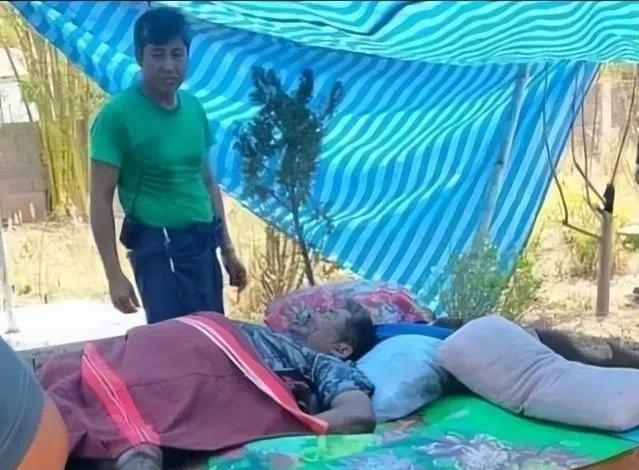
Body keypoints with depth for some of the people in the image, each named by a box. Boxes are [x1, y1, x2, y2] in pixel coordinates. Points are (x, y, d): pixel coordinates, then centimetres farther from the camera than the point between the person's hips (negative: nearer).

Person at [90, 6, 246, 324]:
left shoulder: (194, 108, 8)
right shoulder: (118, 114, -10)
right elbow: (101, 200, -10)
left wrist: (227, 250, 16)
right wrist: (114, 275, -14)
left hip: (203, 244, 6)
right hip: (159, 247, -6)